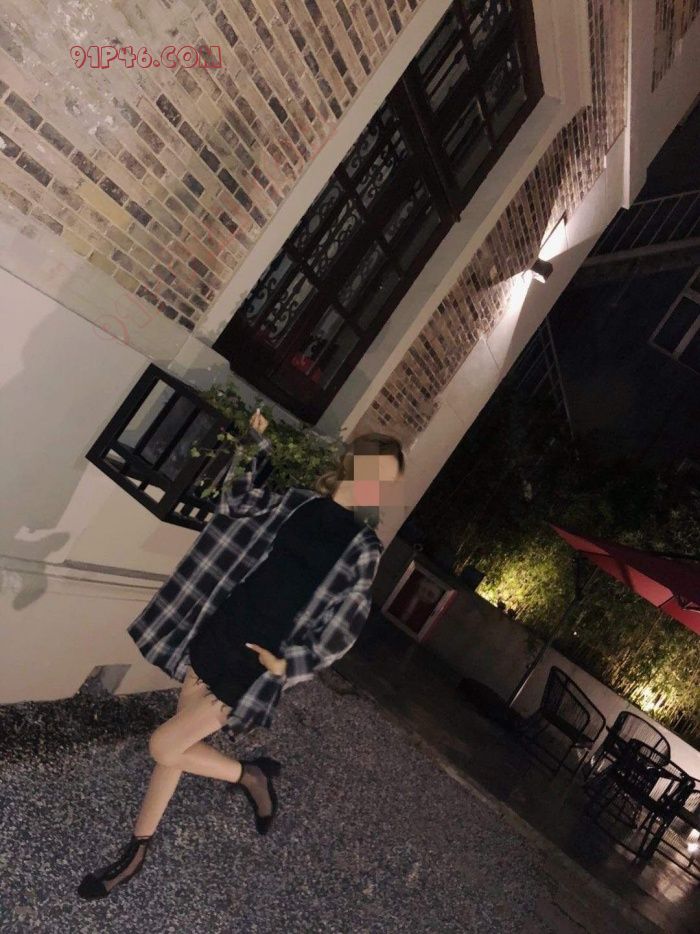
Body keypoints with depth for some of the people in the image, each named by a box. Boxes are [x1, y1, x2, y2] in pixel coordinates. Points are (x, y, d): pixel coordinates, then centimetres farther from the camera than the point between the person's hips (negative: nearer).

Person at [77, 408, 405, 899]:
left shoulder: (365, 546, -7)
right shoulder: (298, 500, 2)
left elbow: (346, 626, -6)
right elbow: (238, 503, 9)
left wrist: (290, 663, -12)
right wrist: (256, 446, -1)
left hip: (256, 665, -4)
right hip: (217, 636, 4)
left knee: (165, 745, -2)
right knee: (181, 739, 16)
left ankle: (250, 776, 24)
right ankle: (137, 850, 39)